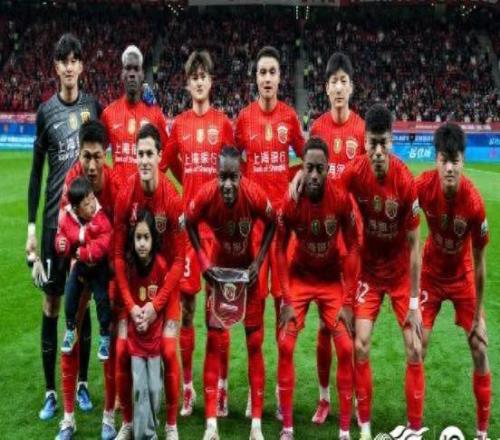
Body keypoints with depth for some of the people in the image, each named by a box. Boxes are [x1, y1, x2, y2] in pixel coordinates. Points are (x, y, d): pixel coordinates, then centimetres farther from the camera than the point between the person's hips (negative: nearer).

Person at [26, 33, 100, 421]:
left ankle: (82, 384, 21)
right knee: (51, 304, 3)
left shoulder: (94, 106, 4)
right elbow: (37, 170, 1)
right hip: (55, 216, -1)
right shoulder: (46, 111, 0)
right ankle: (51, 391, 14)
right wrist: (31, 224, -3)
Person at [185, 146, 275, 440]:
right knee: (214, 342, 0)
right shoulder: (205, 196, -28)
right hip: (219, 269, 1)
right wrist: (204, 261, -15)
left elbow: (271, 225, -9)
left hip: (248, 270, 0)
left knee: (254, 343, 2)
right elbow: (190, 224, -6)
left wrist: (258, 262, -16)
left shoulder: (256, 195, -30)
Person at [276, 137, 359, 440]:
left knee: (346, 347, -6)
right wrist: (287, 300, -13)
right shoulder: (290, 202, -21)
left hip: (332, 279, 0)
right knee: (286, 345, -7)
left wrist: (348, 301, -14)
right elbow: (281, 250, -9)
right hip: (299, 277, 0)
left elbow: (353, 249, -12)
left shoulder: (342, 199, -22)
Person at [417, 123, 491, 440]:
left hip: (463, 275, -1)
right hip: (431, 273, 1)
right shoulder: (424, 186, -26)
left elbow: (479, 261, -18)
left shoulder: (475, 203, -30)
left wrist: (478, 314, -11)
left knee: (480, 348, -1)